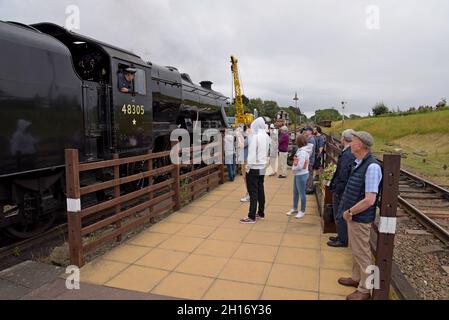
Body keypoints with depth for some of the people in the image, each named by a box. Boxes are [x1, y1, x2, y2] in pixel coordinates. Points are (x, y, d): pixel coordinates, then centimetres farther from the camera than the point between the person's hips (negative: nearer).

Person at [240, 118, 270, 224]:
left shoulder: (254, 136, -16)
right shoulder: (266, 136, 6)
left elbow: (252, 152, -17)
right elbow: (267, 151, 11)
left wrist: (248, 166, -11)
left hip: (254, 167, -7)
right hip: (262, 167, 7)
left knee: (253, 191, -4)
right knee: (260, 190, 15)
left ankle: (252, 217, -1)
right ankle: (261, 213, 24)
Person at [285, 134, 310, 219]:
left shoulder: (303, 152, -22)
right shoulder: (300, 150, 6)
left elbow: (300, 166, -24)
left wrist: (293, 168, -9)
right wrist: (294, 168, -1)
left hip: (301, 175, -9)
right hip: (297, 174, 9)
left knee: (301, 193, 5)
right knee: (295, 192, 19)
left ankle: (302, 211, 19)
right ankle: (294, 209, 34)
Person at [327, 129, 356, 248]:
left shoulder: (346, 155, -25)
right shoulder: (353, 153, 4)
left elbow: (343, 176, -25)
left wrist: (337, 190, -17)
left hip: (341, 190, -9)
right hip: (347, 189, 9)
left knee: (339, 216, 5)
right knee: (343, 215, 21)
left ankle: (342, 240, 18)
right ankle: (342, 236, 35)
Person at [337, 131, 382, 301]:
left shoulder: (372, 166, -24)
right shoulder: (359, 163, 4)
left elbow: (369, 200, -27)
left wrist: (349, 212, -17)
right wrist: (349, 211, 7)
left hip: (360, 218, -9)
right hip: (353, 215, 9)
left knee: (362, 253, 7)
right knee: (355, 249, 23)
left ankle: (364, 290, 25)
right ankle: (356, 278, 43)